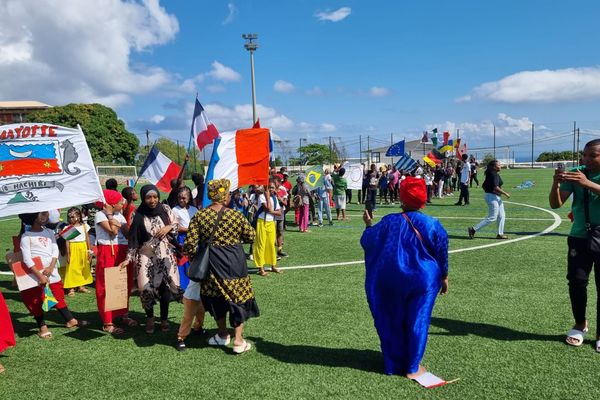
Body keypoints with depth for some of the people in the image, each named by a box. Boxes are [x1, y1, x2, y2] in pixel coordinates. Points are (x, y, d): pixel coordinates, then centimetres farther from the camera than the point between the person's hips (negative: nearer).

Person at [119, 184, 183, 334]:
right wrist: (129, 258, -10)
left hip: (165, 254, 1)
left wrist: (168, 227, -12)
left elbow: (176, 224, 9)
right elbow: (133, 238, -4)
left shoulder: (165, 209, -1)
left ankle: (164, 319, 19)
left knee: (165, 286, 0)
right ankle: (149, 317, 19)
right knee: (146, 287, -7)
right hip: (146, 255, -1)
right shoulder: (138, 215, -5)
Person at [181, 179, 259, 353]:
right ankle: (238, 340, 13)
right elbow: (251, 237, 0)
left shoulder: (199, 216, -7)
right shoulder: (236, 216, -11)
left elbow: (190, 244, -9)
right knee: (238, 298, 10)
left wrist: (195, 259, 8)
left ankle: (223, 334, 34)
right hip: (234, 263, -2)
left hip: (211, 264, 2)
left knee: (216, 298, 20)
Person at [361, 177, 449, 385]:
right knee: (417, 323, 11)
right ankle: (412, 368, 18)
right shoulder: (432, 225, -9)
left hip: (390, 281, 1)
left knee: (392, 322, 14)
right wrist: (444, 277, 13)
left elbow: (367, 241, -2)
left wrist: (368, 224, 15)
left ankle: (394, 364, 24)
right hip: (422, 280, 0)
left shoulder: (389, 222, -11)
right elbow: (442, 256, 0)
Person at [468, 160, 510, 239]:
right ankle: (473, 229, -6)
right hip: (493, 197, -10)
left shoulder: (490, 174, 12)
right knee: (492, 217, -7)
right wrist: (505, 193, -18)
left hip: (496, 197, 10)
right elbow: (495, 187, -26)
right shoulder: (494, 174, -17)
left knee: (502, 216, 13)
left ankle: (500, 234, 17)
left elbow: (484, 186, 16)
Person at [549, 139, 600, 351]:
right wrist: (556, 184, -26)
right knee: (576, 282, -4)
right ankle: (580, 325, 20)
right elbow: (556, 204, -8)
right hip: (580, 238, 1)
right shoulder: (575, 173, -2)